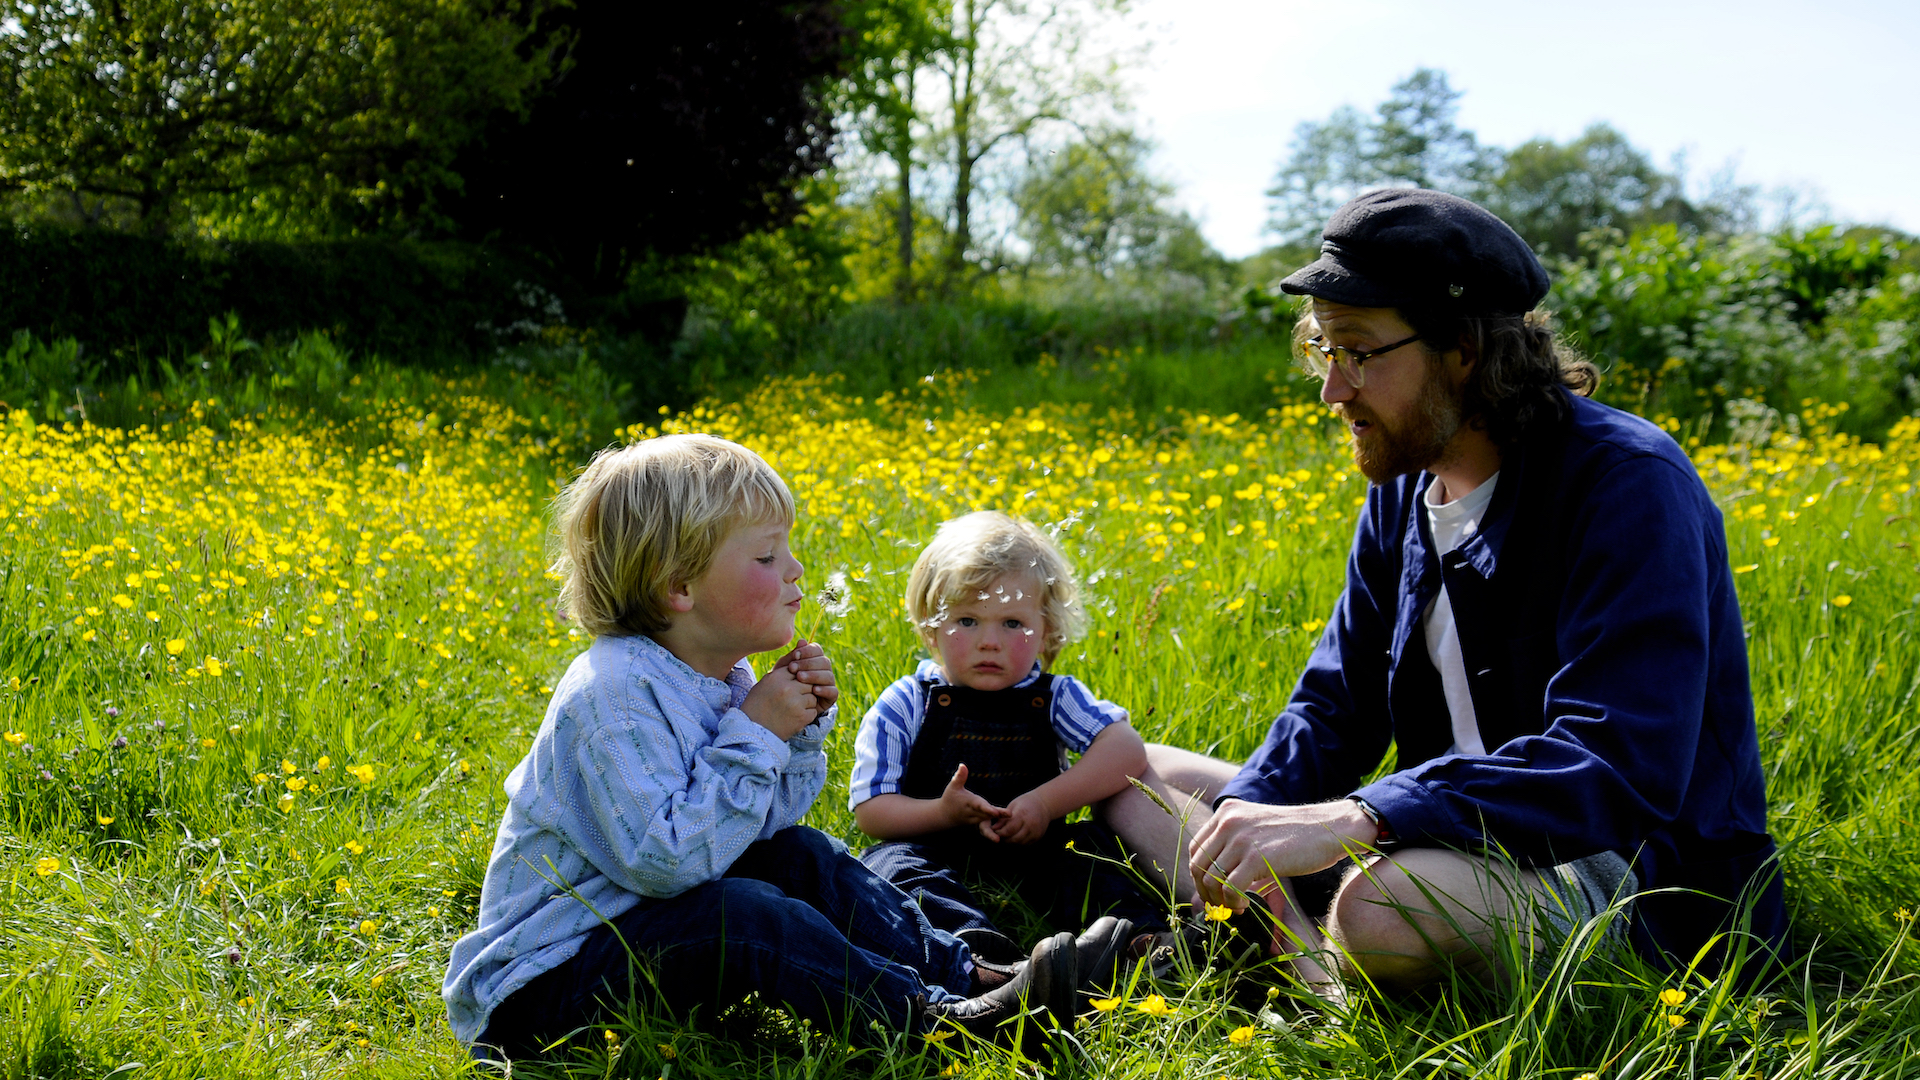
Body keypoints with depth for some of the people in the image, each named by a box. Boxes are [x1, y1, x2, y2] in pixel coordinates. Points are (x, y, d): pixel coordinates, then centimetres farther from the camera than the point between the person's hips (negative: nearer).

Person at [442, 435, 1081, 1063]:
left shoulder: (722, 679, 5)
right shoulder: (614, 694, -25)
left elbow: (761, 820, 10)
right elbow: (663, 861, -33)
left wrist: (801, 732, -6)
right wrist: (754, 733, -26)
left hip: (639, 922, 9)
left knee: (801, 856, 2)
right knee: (740, 913, -29)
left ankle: (961, 972, 3)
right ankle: (932, 1017, -20)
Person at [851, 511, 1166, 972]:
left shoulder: (1054, 698, 4)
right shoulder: (905, 705, 1)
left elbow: (1128, 750, -10)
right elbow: (870, 809, -3)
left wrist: (1046, 802, -19)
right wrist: (942, 813, -22)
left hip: (1029, 856, 2)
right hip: (935, 858, -2)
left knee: (1092, 845, -20)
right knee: (888, 862, -31)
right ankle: (976, 946, -57)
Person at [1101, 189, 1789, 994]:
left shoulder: (1627, 485, -18)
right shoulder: (1402, 492, 7)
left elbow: (1620, 770, -29)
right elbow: (1339, 703, 10)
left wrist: (1351, 818, -37)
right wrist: (1245, 814, -14)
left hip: (1648, 888, -8)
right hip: (1469, 851, 8)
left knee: (1386, 904, -42)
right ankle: (1306, 951, -17)